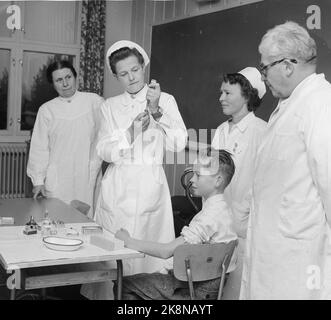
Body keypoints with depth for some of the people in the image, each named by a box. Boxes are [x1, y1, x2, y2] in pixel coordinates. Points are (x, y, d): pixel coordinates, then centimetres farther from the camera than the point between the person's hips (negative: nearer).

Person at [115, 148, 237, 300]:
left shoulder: (211, 215, -23)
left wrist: (129, 242, -15)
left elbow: (167, 251, -26)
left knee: (124, 286, -5)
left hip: (199, 290, -10)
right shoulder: (221, 208, 10)